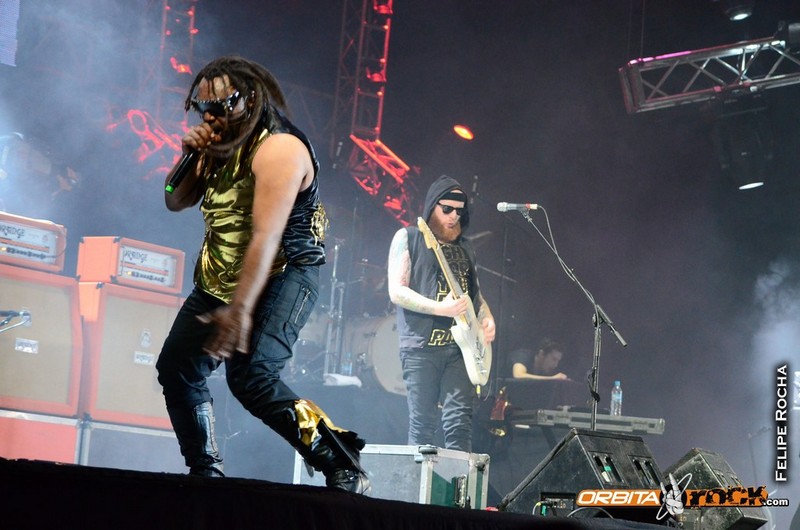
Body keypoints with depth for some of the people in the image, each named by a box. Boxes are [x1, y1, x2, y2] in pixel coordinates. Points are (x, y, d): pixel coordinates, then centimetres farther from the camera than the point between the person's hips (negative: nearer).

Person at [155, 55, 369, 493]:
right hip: (220, 279, 9)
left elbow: (266, 237, -28)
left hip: (283, 277, -9)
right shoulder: (220, 149, 8)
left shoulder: (279, 149, -21)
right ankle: (204, 471, 23)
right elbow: (175, 202, 13)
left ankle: (341, 466, -23)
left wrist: (240, 309, -33)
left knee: (251, 377, -27)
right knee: (176, 368, 9)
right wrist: (190, 157, -6)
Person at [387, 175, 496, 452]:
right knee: (422, 425, -4)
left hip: (460, 346, 4)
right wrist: (441, 309, -17)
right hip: (422, 346, -4)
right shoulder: (408, 237, 4)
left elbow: (476, 294, 27)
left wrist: (487, 320, 4)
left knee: (460, 422, -4)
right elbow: (397, 291, -5)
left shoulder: (465, 248, 21)